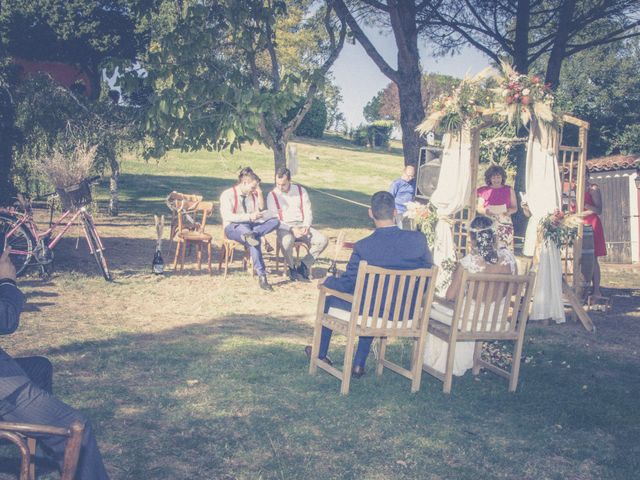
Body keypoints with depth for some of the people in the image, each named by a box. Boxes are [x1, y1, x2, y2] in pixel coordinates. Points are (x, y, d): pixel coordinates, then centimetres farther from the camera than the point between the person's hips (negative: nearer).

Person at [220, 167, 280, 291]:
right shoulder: (228, 194, -6)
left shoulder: (253, 194, 14)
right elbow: (227, 216, -18)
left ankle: (251, 235, -38)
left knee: (275, 221, -19)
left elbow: (261, 209, 17)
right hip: (233, 228, -6)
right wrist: (249, 217, -27)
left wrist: (259, 193, 3)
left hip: (251, 225, 6)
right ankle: (261, 275, -42)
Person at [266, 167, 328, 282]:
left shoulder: (301, 191, 8)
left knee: (323, 240, -20)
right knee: (287, 241, -39)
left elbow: (308, 212, 9)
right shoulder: (272, 195, -1)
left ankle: (304, 265, -3)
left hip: (301, 225, 3)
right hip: (284, 227, -3)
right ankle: (291, 267, -9)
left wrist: (306, 227, -12)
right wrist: (291, 229, -19)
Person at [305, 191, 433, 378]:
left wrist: (326, 282, 10)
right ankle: (359, 364, 38)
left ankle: (321, 353, 44)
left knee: (330, 297, 25)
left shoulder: (363, 247, -22)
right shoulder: (418, 239, -14)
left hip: (370, 309, -4)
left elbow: (347, 284, -11)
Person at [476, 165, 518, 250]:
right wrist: (485, 211, -12)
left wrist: (509, 211, -12)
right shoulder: (484, 191, 10)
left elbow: (515, 207, 11)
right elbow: (479, 208, 10)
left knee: (505, 249, -11)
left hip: (504, 223, 0)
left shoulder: (509, 190, 10)